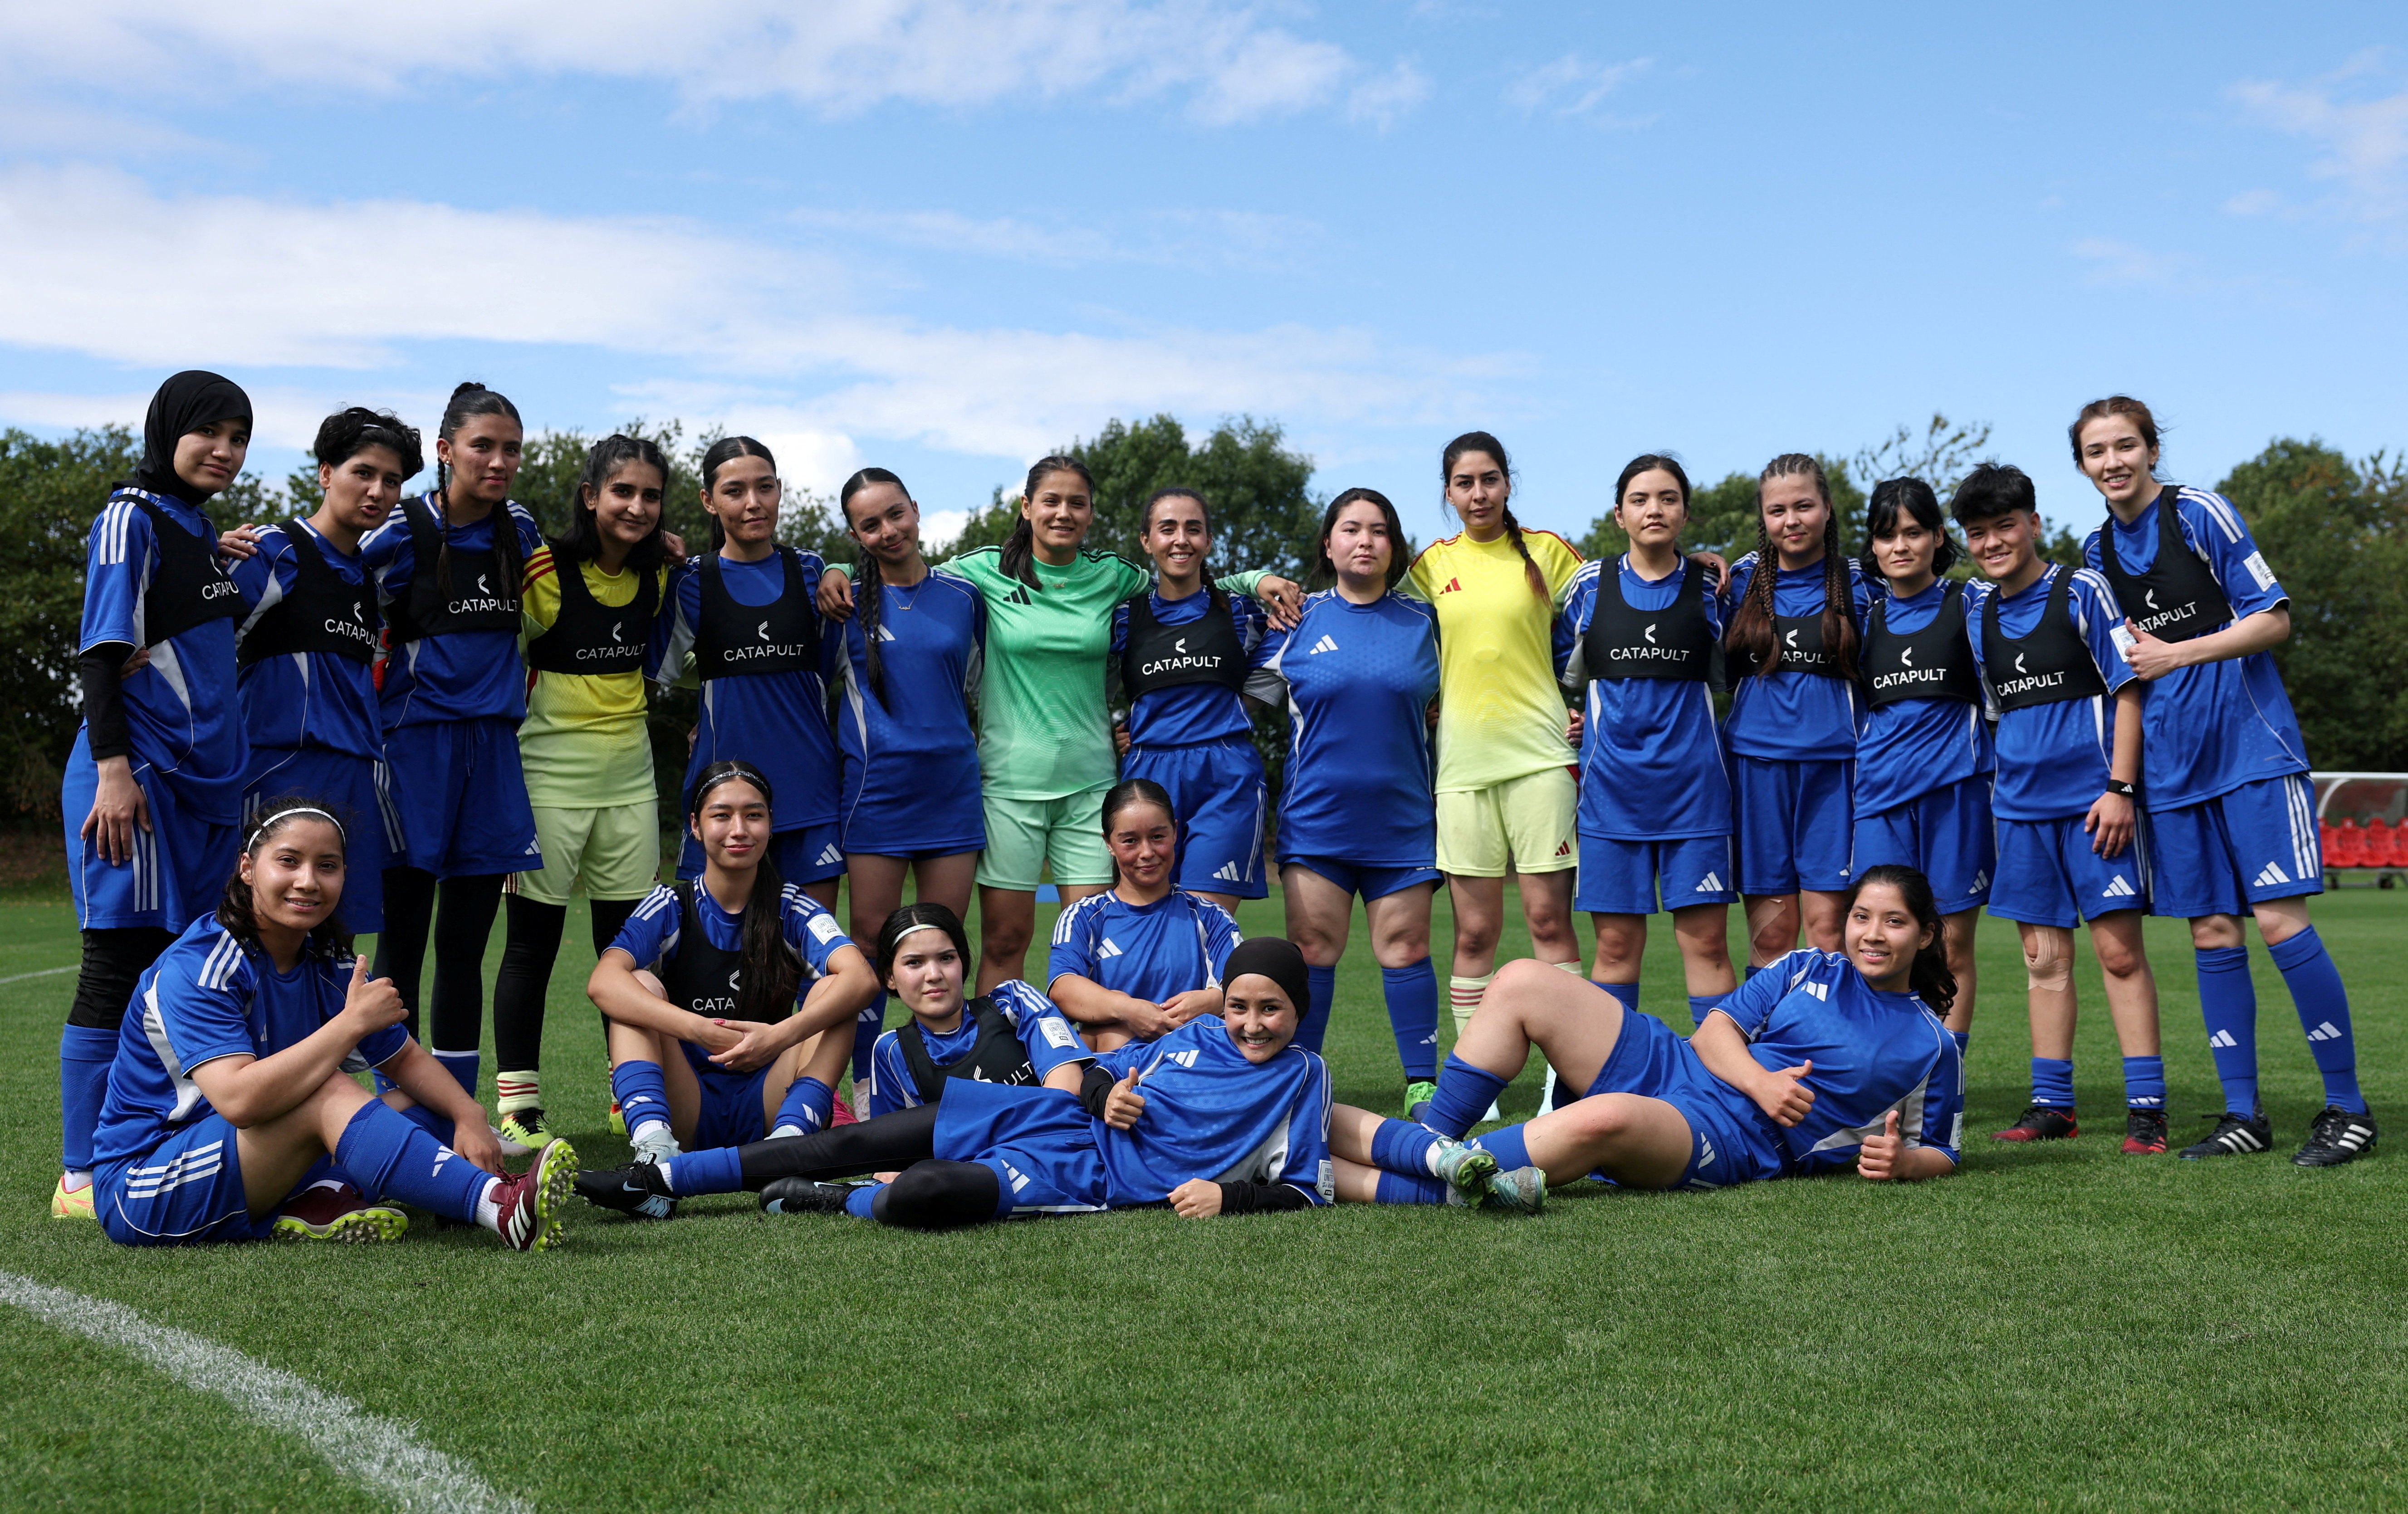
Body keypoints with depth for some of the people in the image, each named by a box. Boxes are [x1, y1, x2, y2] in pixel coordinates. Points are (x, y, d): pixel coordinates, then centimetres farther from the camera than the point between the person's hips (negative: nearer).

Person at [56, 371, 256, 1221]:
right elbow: (100, 653, -14)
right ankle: (82, 1177, -2)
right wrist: (113, 768, -20)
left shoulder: (199, 529, 19)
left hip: (201, 782, 9)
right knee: (121, 969, -7)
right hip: (139, 778, -9)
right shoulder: (133, 519, -7)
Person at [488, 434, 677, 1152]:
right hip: (550, 777, -5)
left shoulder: (658, 575, 5)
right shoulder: (544, 571, -12)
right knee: (531, 943, 0)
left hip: (631, 777, 5)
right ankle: (517, 1106, 7)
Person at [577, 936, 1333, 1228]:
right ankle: (655, 1179, 2)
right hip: (1057, 1115, 5)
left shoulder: (1301, 1078, 3)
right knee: (857, 1143, -4)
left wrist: (1226, 1194, -16)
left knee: (920, 1195, -32)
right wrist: (1102, 1089, -2)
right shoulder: (1198, 1034, 14)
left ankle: (835, 1201, 1)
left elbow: (1304, 1191, 0)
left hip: (1087, 1178, -5)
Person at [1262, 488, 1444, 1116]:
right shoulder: (1299, 618, 3)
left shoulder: (1421, 620, 8)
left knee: (1405, 949, 1)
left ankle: (1423, 1084, 9)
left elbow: (1440, 702, 19)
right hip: (1316, 815, -1)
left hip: (1401, 817, 1)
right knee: (1311, 949, -2)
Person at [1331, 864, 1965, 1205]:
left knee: (1605, 1120, -40)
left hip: (1732, 1141, -5)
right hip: (1665, 1065, 5)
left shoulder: (1932, 1048, 12)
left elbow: (1937, 1155, 14)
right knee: (1522, 982, -14)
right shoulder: (1808, 970, 18)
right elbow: (1715, 1030, 10)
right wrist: (1762, 1083, -11)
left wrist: (1900, 1161, -10)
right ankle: (1433, 1142, -14)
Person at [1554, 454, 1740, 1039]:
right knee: (1616, 942, 2)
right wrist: (1595, 713, 8)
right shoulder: (1590, 584, 5)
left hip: (1693, 783, 0)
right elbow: (1565, 671, 19)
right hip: (1612, 786, 0)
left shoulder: (1709, 586, 5)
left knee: (1706, 939, -2)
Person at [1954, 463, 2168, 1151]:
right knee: (2044, 958, 8)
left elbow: (2128, 689, -7)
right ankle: (2051, 1105, 13)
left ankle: (2146, 1108, -2)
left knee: (2119, 950, -6)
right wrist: (2008, 787, 14)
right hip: (2022, 805, 5)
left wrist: (2119, 788, -13)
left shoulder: (2081, 591, -4)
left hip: (2091, 799, -5)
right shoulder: (1980, 617, 11)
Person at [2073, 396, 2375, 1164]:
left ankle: (2348, 1108, 1)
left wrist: (2176, 654, -16)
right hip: (2172, 768, 5)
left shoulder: (2200, 513, -5)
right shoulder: (2099, 551, 12)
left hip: (2251, 747, -5)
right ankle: (2243, 1114, 11)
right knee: (2211, 934, 4)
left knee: (2280, 920, -10)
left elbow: (2274, 618, -8)